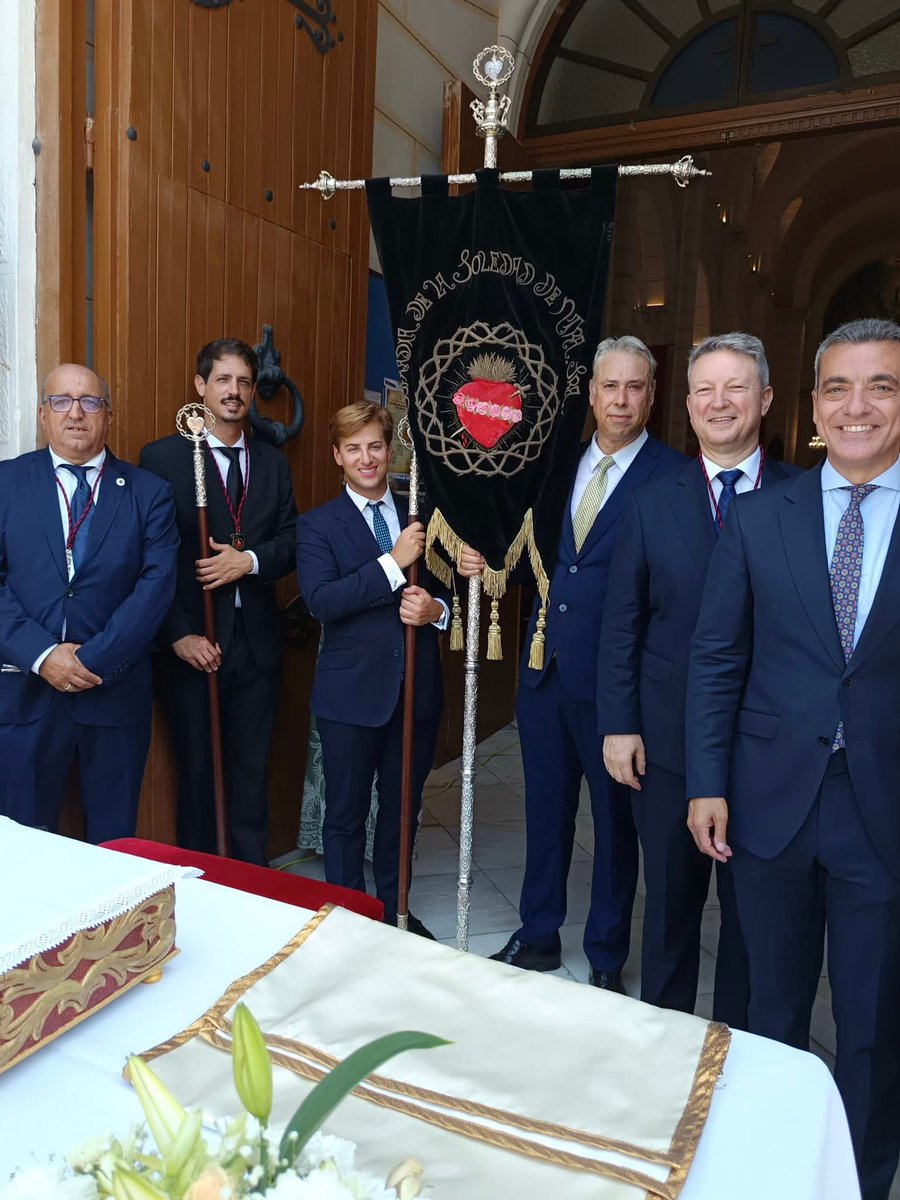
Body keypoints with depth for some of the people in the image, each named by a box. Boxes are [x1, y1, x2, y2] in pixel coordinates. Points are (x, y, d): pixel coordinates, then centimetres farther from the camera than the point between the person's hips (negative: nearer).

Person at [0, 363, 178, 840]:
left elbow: (156, 585, -5)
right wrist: (42, 655, -14)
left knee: (114, 840, 12)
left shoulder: (149, 492, 4)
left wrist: (94, 659, -13)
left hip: (115, 690, 0)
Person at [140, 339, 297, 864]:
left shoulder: (274, 462, 12)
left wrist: (250, 560, -14)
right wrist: (180, 635, -14)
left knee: (252, 770, 12)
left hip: (257, 639, 4)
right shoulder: (162, 457, -2)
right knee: (197, 768, 9)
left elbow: (291, 541, 6)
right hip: (193, 642, -3)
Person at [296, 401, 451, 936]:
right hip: (352, 691, -3)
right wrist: (393, 562, -23)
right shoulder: (318, 525, -2)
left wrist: (437, 609, -12)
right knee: (347, 812, 11)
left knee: (403, 807, 18)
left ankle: (394, 909, 37)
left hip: (418, 689, 3)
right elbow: (320, 600, -18)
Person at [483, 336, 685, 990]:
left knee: (615, 817, 11)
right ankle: (539, 936, 38)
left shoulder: (674, 475, -8)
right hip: (546, 666, 5)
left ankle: (607, 959, 32)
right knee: (546, 808, 18)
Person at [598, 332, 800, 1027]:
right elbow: (621, 624, 2)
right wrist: (618, 725, -3)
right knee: (670, 901, 16)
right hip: (668, 742, 1)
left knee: (753, 909, 15)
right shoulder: (652, 502, 2)